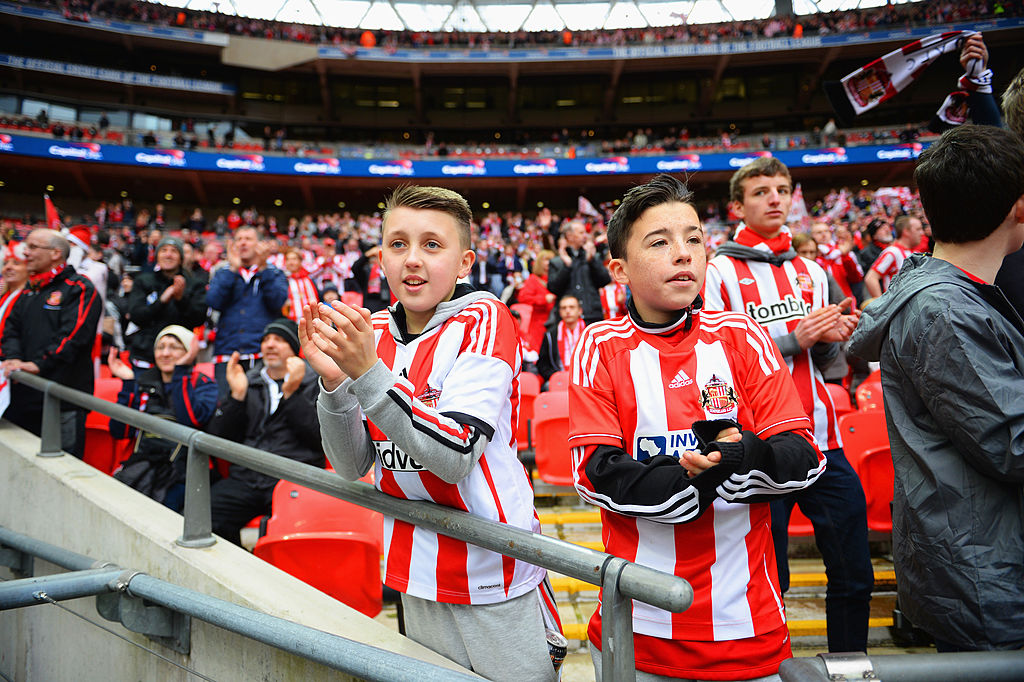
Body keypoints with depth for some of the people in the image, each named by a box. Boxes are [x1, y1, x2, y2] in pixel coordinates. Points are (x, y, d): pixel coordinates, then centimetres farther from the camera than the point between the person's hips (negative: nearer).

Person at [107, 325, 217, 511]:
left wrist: (181, 371, -12)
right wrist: (127, 383, 2)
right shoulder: (143, 382, 18)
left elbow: (192, 421, -15)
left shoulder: (203, 385, 8)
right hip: (140, 466, 3)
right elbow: (120, 432, 8)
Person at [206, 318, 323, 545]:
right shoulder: (246, 382, 23)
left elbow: (321, 437, -2)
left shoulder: (314, 384, 13)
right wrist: (237, 395, 2)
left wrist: (290, 394, -7)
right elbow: (217, 439, 14)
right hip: (244, 478, 4)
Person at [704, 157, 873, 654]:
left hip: (821, 439, 5)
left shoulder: (811, 272, 15)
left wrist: (832, 339, -2)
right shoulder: (719, 272, -2)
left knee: (855, 575, 11)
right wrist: (792, 337, -15)